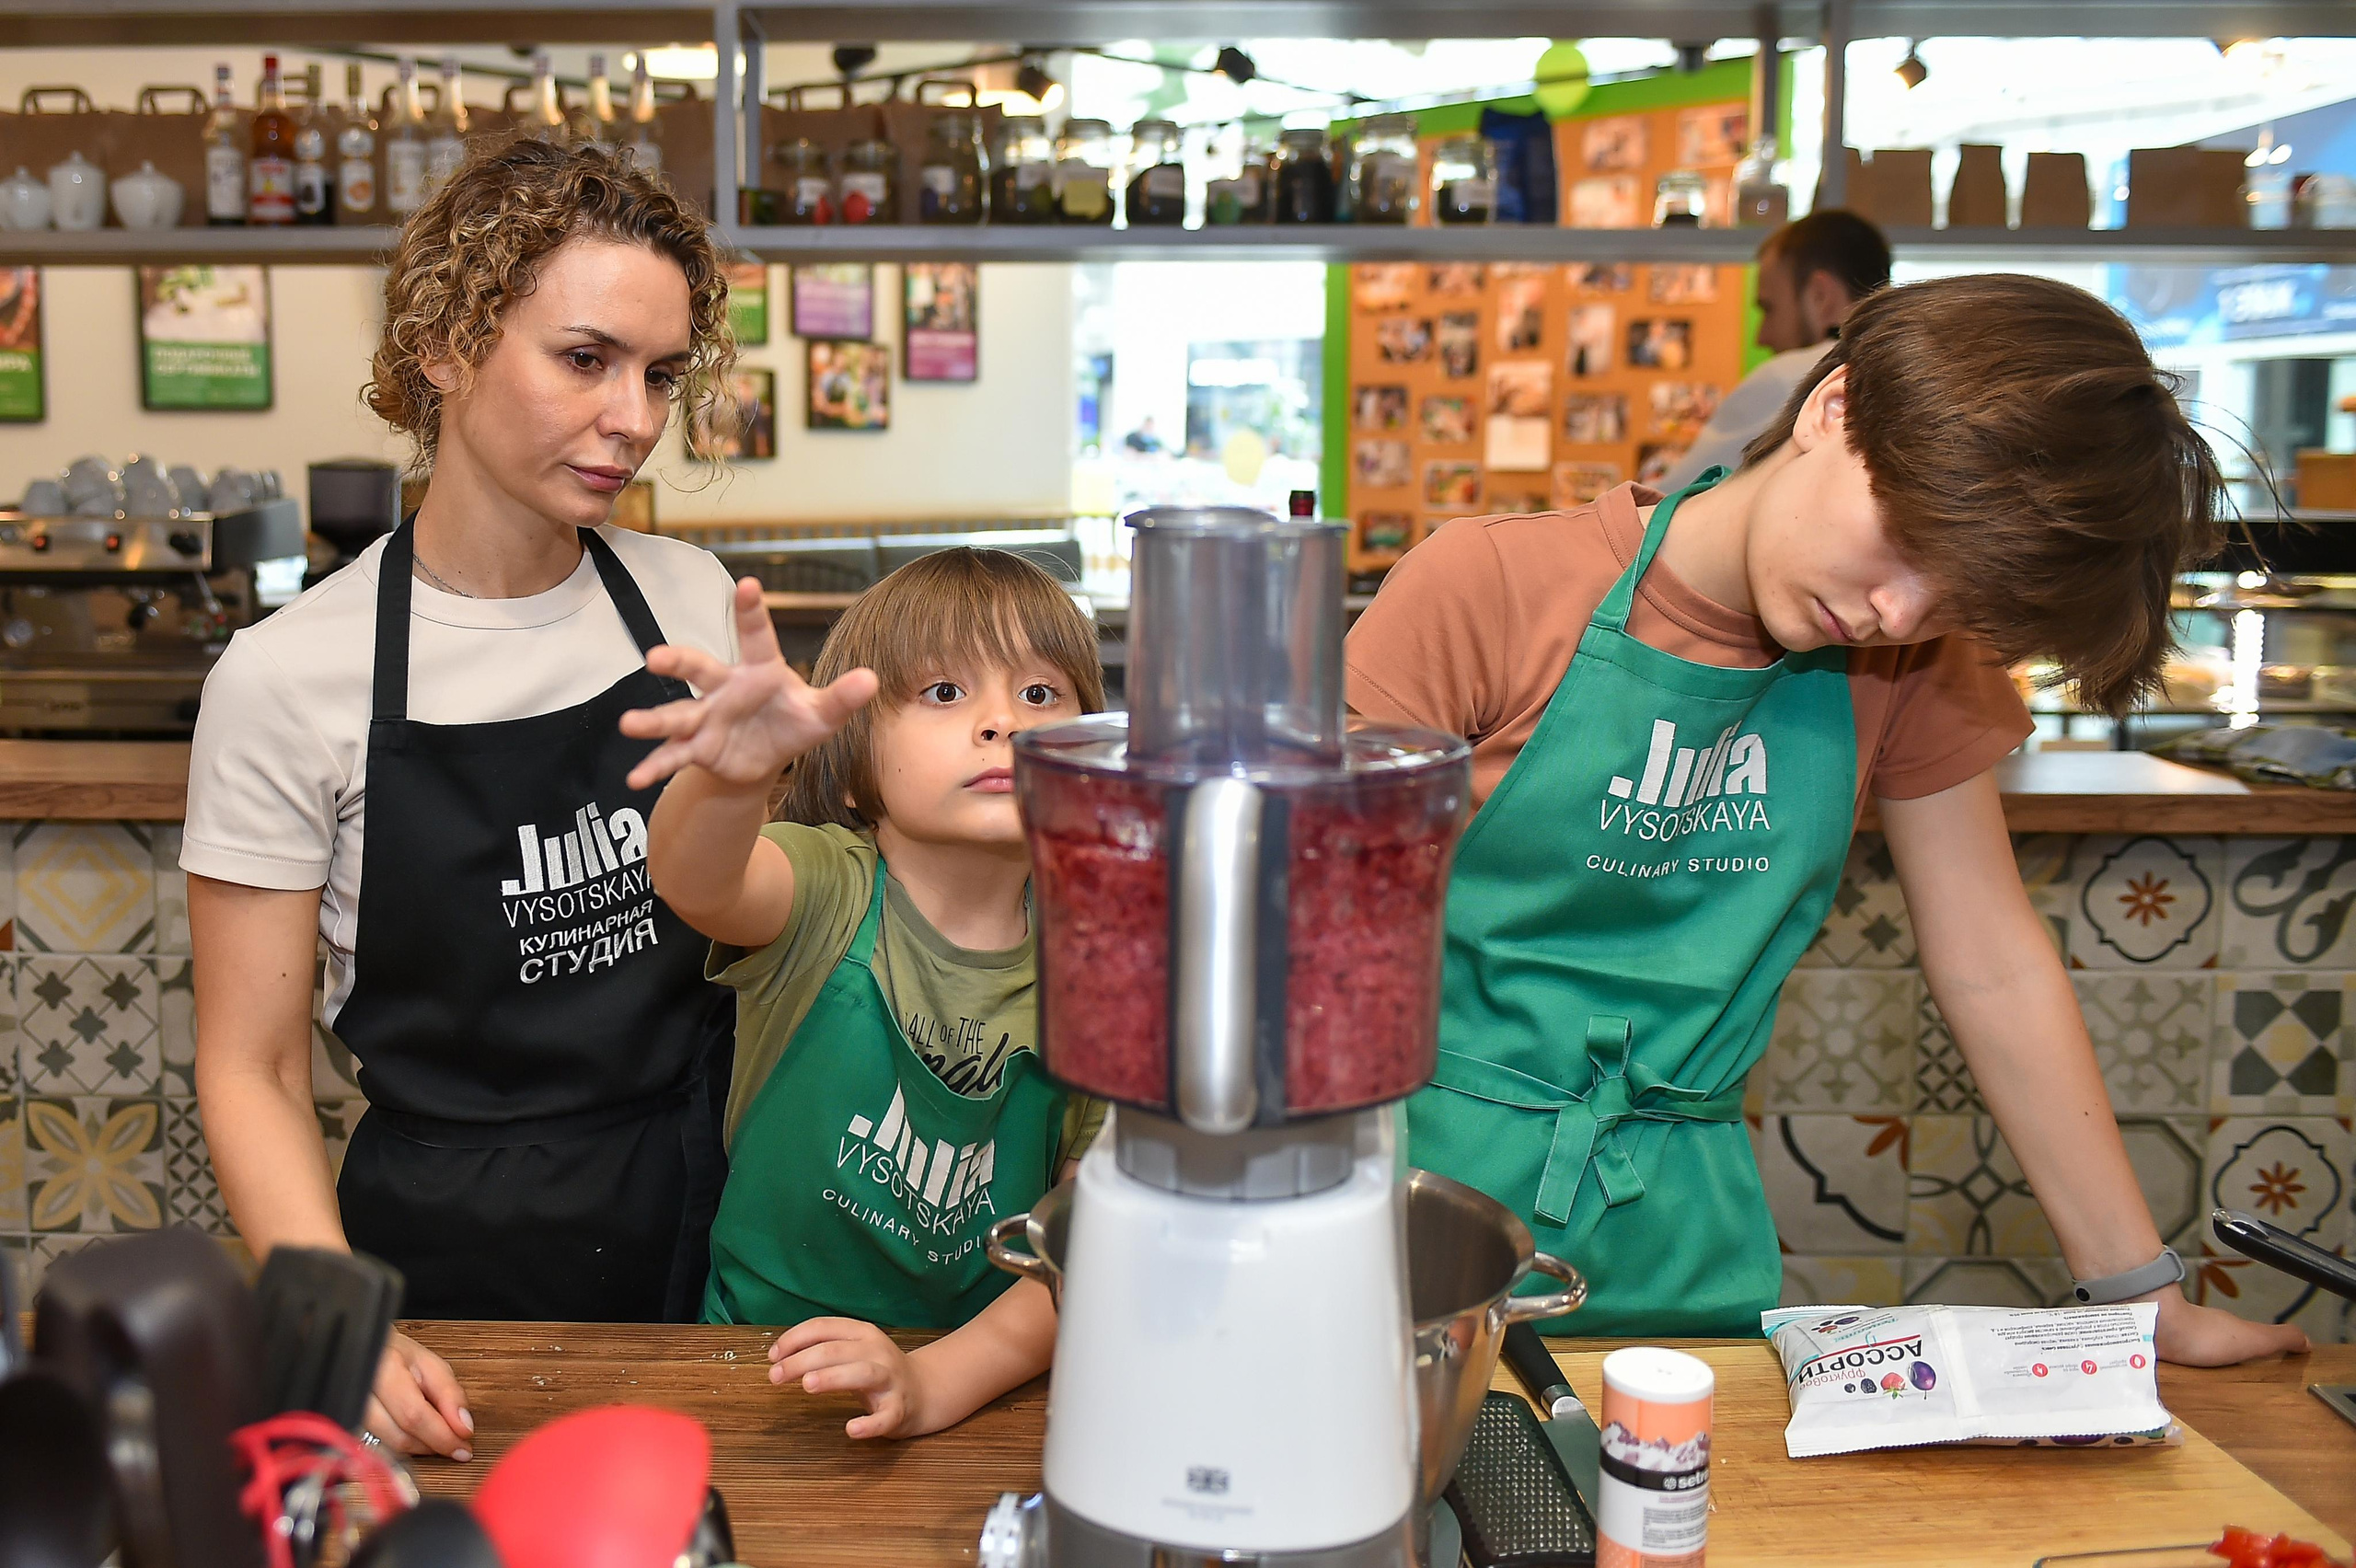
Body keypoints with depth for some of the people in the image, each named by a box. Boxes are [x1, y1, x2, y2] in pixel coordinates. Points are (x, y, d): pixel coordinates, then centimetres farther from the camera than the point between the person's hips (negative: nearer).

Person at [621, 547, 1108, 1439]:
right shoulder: (826, 892, -9)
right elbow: (694, 880, -32)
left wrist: (936, 1382, -22)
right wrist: (732, 773, -53)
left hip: (988, 1389, 1)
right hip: (762, 1364, 0)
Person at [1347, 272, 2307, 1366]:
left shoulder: (1908, 661, -2)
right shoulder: (1485, 588, -15)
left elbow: (1993, 969, 3)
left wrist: (2149, 1298, 6)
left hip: (1681, 1232, 3)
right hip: (1432, 1185, -3)